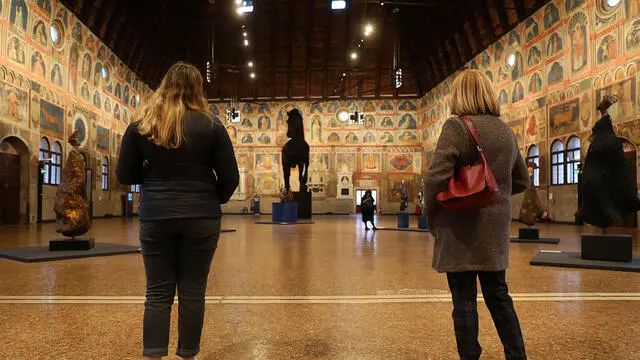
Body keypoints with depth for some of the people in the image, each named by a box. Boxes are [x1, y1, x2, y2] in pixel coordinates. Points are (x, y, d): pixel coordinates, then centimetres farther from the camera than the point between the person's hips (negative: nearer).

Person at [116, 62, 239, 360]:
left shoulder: (140, 124, 0)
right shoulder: (211, 127, -6)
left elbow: (124, 175, 4)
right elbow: (230, 179, -4)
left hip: (155, 217, 2)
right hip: (201, 218, -1)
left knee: (158, 292, 10)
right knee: (192, 292, 9)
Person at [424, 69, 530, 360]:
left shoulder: (456, 126, -12)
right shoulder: (506, 131, 10)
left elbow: (436, 177, -20)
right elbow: (522, 180, 18)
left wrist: (431, 216, -7)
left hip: (461, 229, -7)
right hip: (495, 228, 7)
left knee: (464, 300, 4)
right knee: (498, 295, 19)